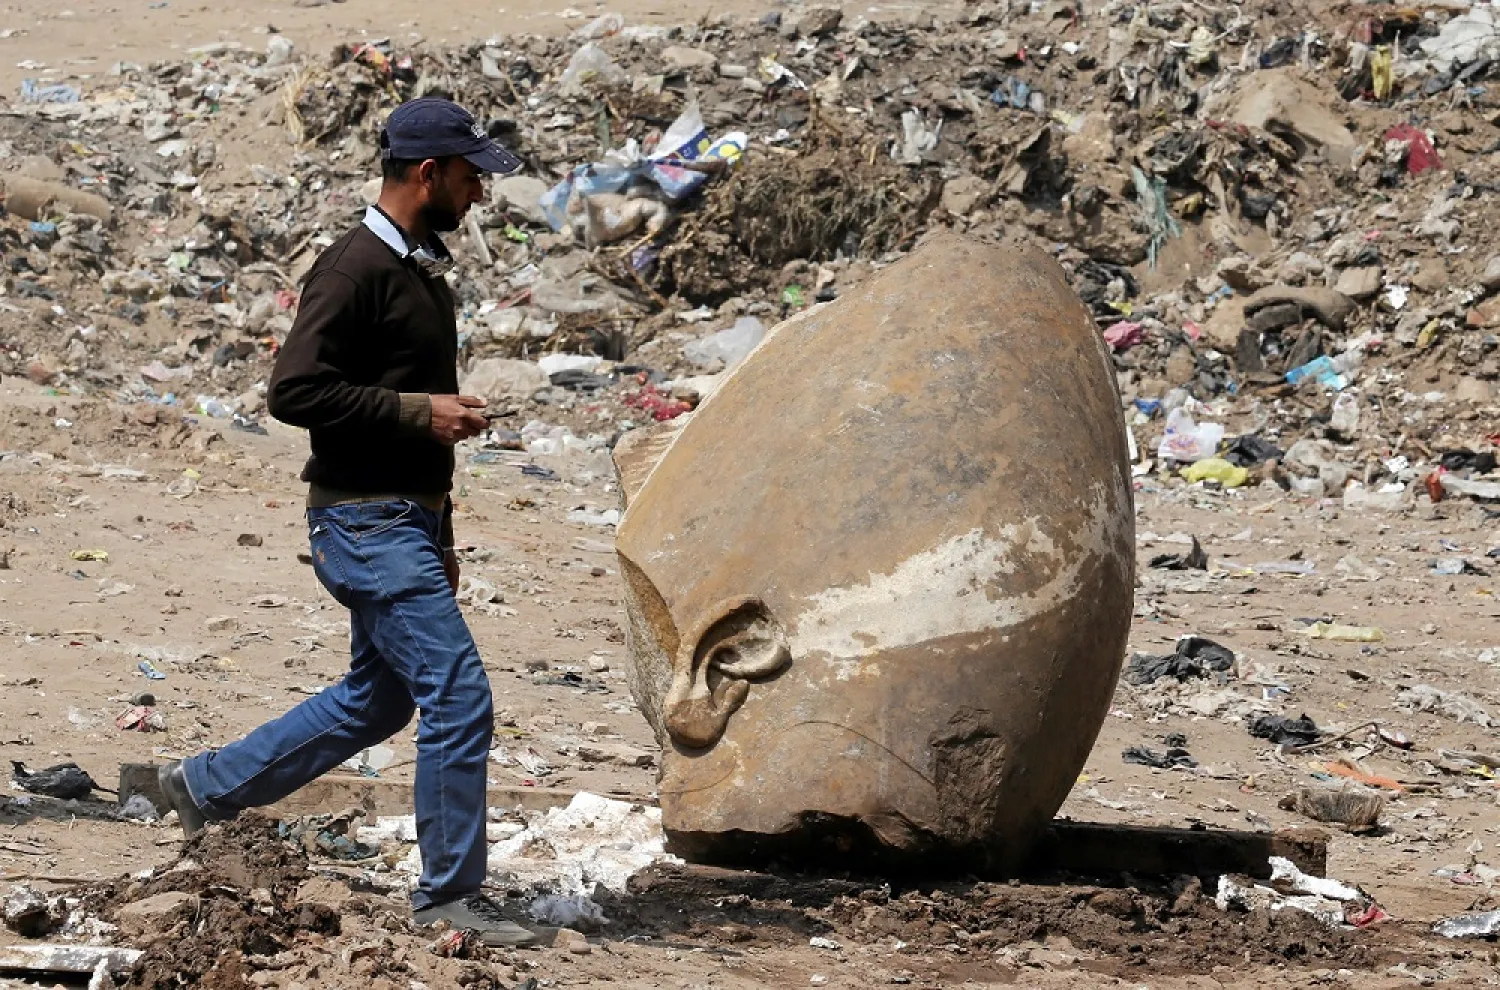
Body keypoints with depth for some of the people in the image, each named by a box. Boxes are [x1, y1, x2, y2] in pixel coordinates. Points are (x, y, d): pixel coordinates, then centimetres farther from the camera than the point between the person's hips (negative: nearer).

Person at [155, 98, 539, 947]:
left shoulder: (423, 272, 14)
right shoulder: (356, 270, -16)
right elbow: (295, 390, -23)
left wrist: (441, 535, 22)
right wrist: (418, 412, -22)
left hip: (406, 522, 10)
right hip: (365, 524, -10)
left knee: (379, 698, 19)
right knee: (460, 696, -11)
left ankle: (209, 785, 32)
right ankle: (452, 894, -3)